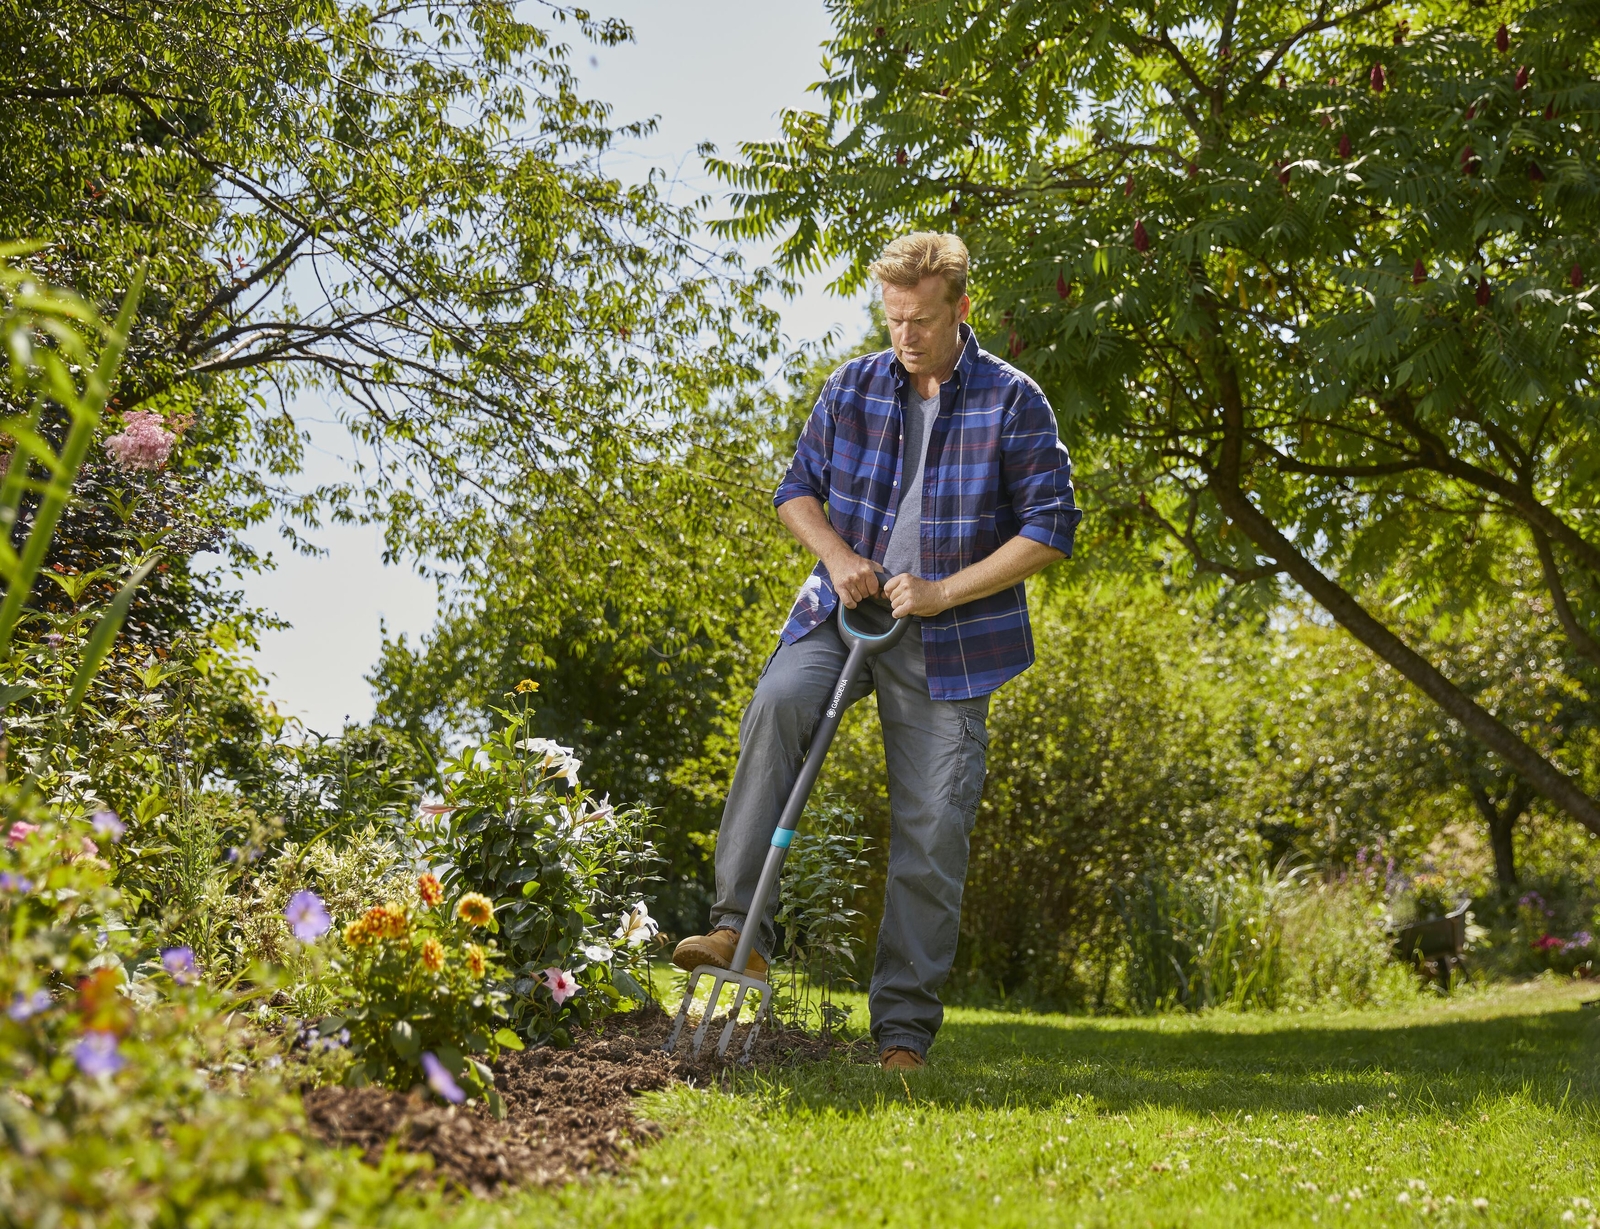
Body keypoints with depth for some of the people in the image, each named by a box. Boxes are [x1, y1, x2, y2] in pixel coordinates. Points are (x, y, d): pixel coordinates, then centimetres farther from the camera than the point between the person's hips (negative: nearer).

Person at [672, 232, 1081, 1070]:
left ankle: (904, 1030, 8)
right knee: (777, 704, -30)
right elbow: (796, 488, 14)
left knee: (933, 831, -3)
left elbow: (1052, 528, -6)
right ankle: (740, 928, -30)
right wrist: (837, 554, -7)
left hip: (948, 643, -2)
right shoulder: (852, 389, 5)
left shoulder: (1013, 403, -5)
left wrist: (944, 593, -14)